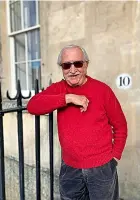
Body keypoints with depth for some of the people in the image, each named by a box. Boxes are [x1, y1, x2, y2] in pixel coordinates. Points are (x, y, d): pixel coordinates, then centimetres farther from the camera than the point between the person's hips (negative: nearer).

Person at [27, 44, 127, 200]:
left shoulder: (102, 89, -9)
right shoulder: (57, 89, -1)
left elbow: (120, 126, 0)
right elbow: (32, 106, -19)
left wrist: (115, 155, -4)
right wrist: (68, 98, -25)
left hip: (101, 167, -2)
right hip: (69, 168, 3)